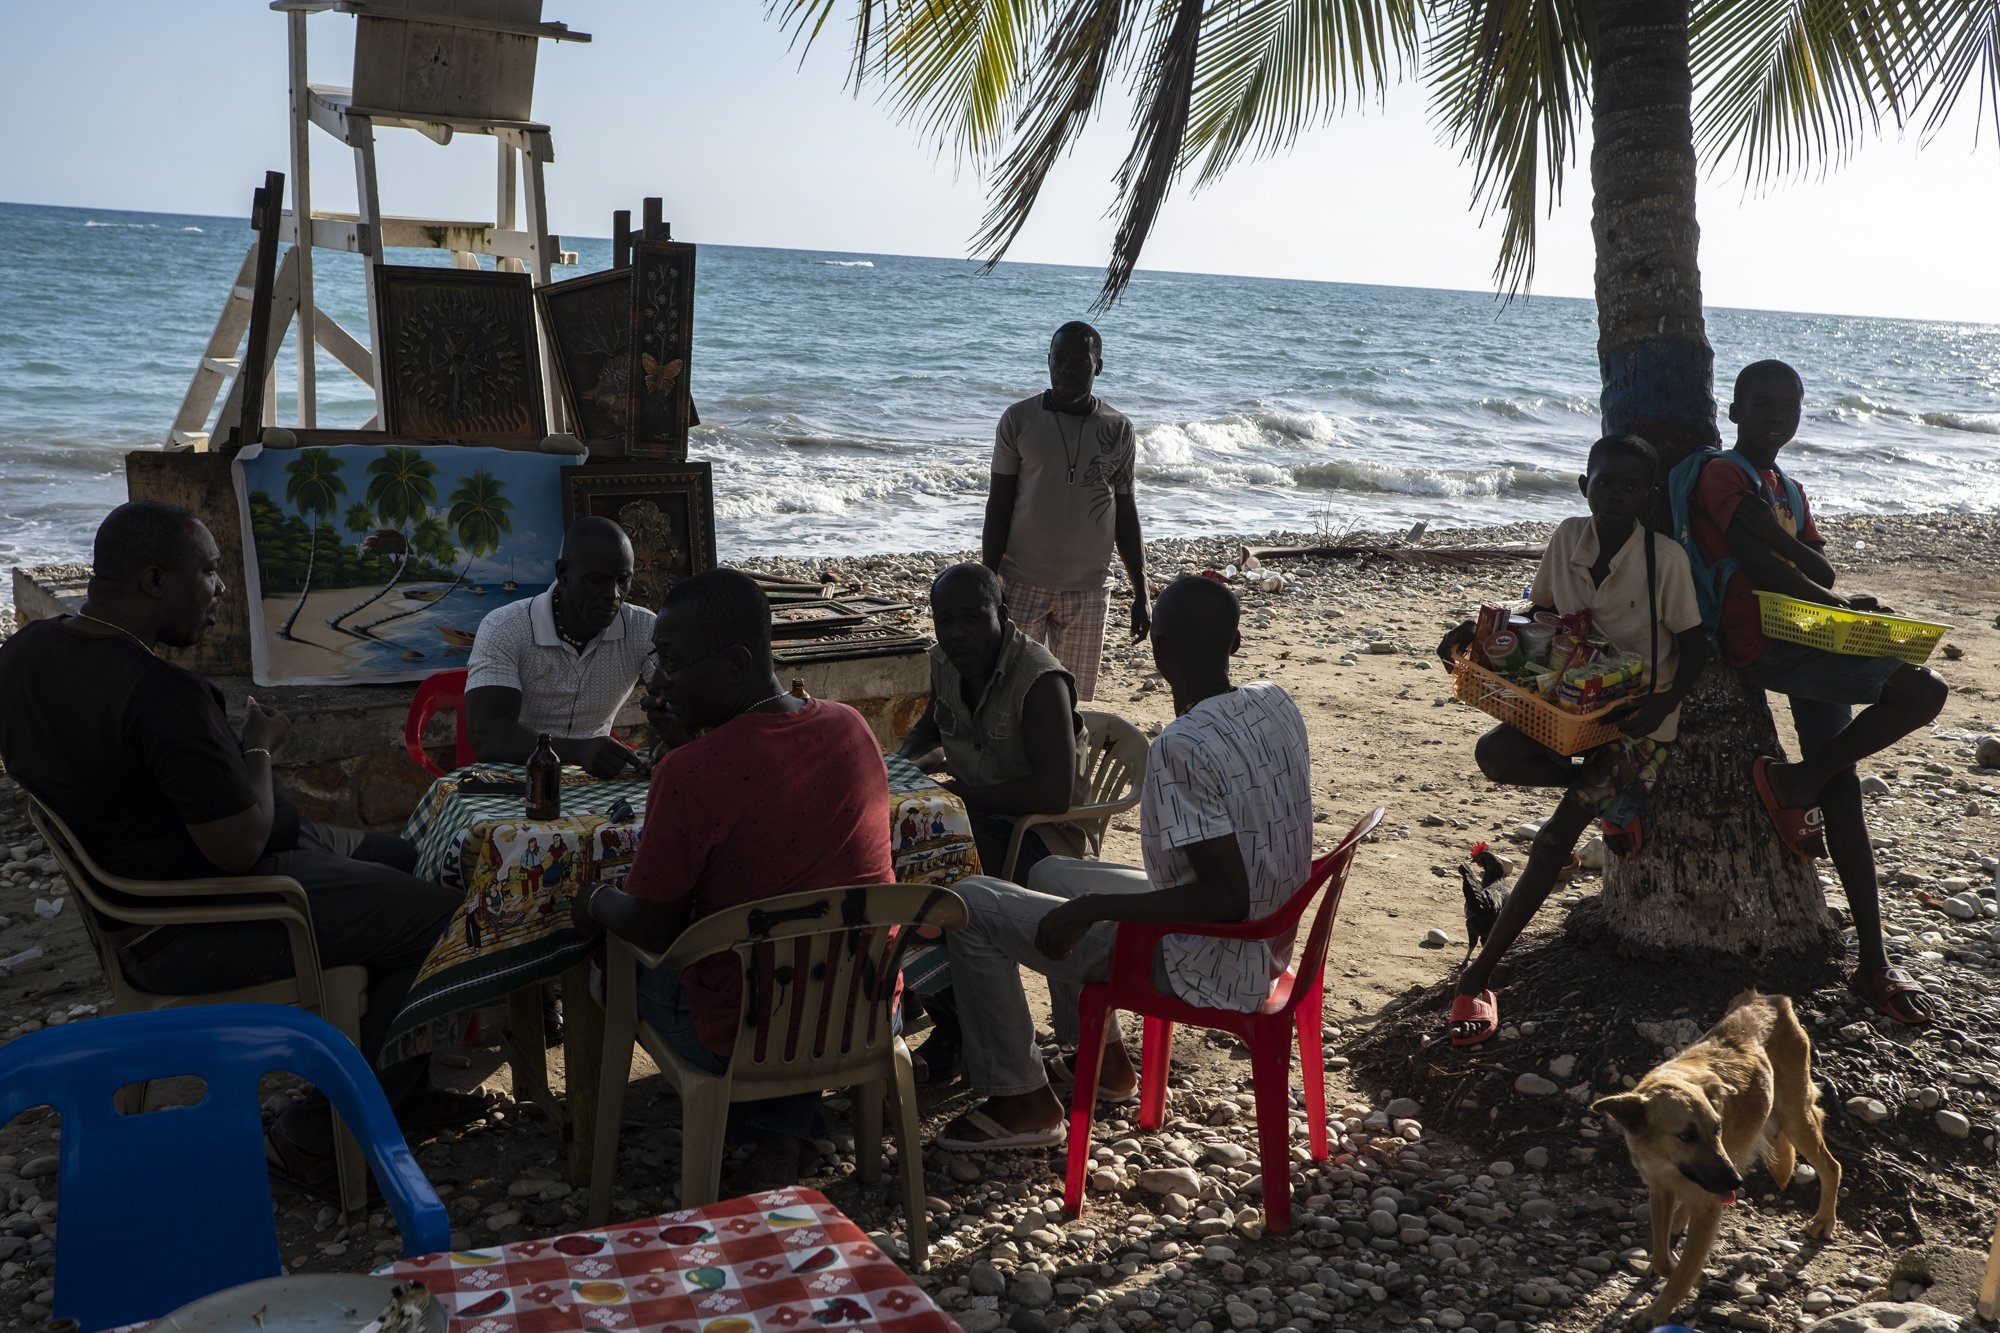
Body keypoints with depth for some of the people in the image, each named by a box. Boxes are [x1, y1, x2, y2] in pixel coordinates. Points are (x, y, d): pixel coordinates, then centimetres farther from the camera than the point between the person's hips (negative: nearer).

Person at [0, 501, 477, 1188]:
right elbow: (241, 847, -26)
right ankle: (319, 1136, 5)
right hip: (187, 934, -10)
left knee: (399, 856, 20)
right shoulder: (162, 694, -29)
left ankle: (397, 1092, 26)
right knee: (438, 914, -8)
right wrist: (260, 747, -9)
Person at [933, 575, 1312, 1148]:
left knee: (971, 904, -6)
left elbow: (1227, 898, -31)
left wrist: (1091, 908, -25)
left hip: (1206, 968, -9)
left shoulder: (1179, 748, -29)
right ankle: (1101, 1056, 37)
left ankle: (1021, 1100, 7)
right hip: (1265, 944, 9)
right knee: (1051, 872, 27)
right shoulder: (1276, 702, -2)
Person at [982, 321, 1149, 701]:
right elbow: (998, 506, 1)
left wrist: (1141, 595, 7)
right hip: (1023, 585, -1)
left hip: (1088, 589, 2)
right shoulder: (1019, 420, -2)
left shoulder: (1118, 430, 4)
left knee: (1078, 701, 5)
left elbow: (1126, 516, 9)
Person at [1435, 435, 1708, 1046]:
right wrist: (1476, 633, -11)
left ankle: (1479, 975, -7)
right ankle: (1611, 797, 4)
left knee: (1554, 838, -13)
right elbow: (1538, 616, 8)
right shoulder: (1567, 538, -5)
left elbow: (1694, 646, -11)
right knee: (1494, 754, -24)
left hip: (1641, 714, -5)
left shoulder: (1666, 558, -17)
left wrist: (1664, 702, -31)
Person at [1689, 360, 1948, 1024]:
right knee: (1922, 691, -18)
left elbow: (1822, 569, 8)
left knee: (1840, 788, 4)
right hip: (1762, 648, -8)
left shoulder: (1789, 489, 23)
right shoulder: (1722, 475, -4)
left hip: (1807, 641, 8)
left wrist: (1776, 536, -11)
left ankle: (1873, 962, 8)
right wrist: (1842, 604, -7)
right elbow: (1761, 568, -15)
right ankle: (1794, 782, -2)